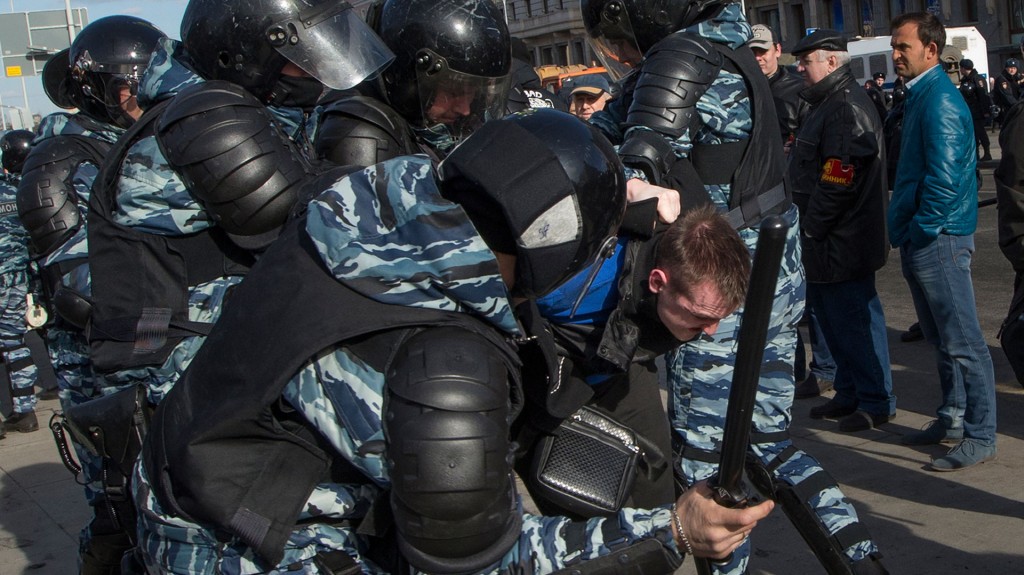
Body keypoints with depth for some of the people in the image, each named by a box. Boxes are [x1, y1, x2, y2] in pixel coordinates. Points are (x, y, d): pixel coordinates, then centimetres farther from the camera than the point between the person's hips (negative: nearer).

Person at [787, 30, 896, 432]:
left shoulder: (846, 110, -19)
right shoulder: (828, 104, 16)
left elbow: (836, 182, -25)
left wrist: (811, 226, -17)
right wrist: (807, 225, 15)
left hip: (843, 243, -11)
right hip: (826, 239, 11)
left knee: (854, 318, -2)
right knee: (829, 312, 18)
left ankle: (876, 403, 11)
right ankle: (849, 394, 31)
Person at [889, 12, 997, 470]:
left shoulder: (940, 100, -15)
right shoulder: (921, 96, 15)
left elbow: (944, 178, -23)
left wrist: (920, 230, -15)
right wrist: (904, 229, 15)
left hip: (938, 239, -10)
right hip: (920, 241, 10)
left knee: (962, 341, -4)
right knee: (941, 339, 17)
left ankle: (980, 437, 2)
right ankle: (952, 418, 28)